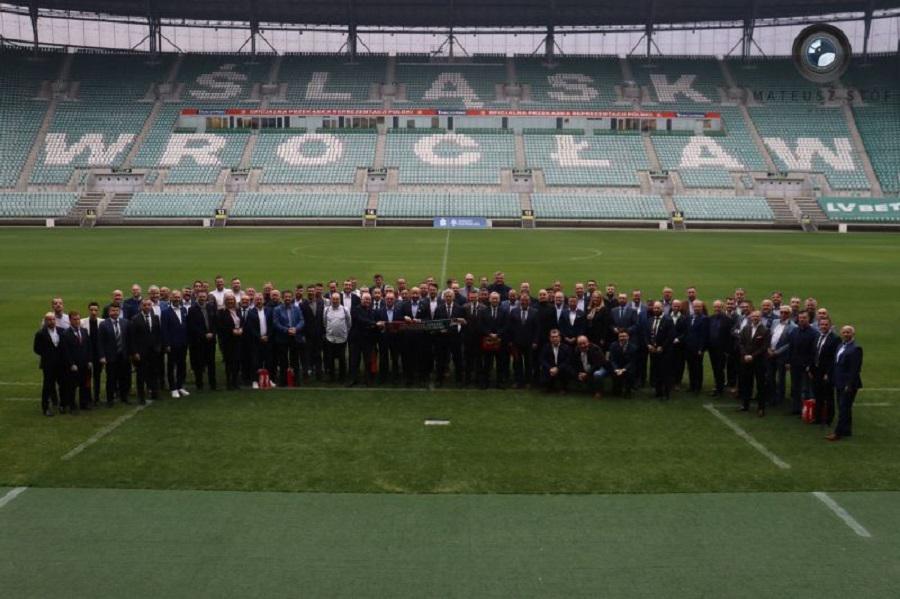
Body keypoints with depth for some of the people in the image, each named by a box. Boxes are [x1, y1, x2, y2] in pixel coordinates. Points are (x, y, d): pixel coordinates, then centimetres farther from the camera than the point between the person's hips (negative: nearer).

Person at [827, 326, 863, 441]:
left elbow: (855, 369, -18)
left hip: (848, 384, -9)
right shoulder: (840, 346, 13)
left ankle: (838, 433, -4)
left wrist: (850, 385, -20)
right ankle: (846, 431, 23)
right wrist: (834, 379, 12)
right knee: (843, 408, 14)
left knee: (844, 408, -6)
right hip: (840, 383, 9)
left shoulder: (855, 348, -14)